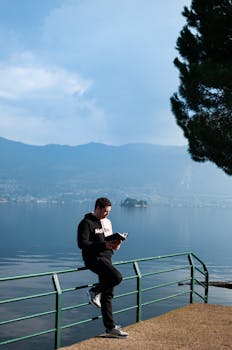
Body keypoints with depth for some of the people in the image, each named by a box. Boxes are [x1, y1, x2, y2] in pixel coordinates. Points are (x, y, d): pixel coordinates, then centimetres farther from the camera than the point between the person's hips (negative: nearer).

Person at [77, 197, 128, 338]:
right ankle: (95, 291, -2)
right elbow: (82, 243, -19)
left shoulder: (107, 222, 17)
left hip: (106, 259, 8)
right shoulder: (86, 223, -9)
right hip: (94, 259, -8)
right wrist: (104, 245, -24)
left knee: (108, 295, 8)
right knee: (117, 277, -28)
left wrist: (115, 244, 2)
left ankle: (110, 328, 14)